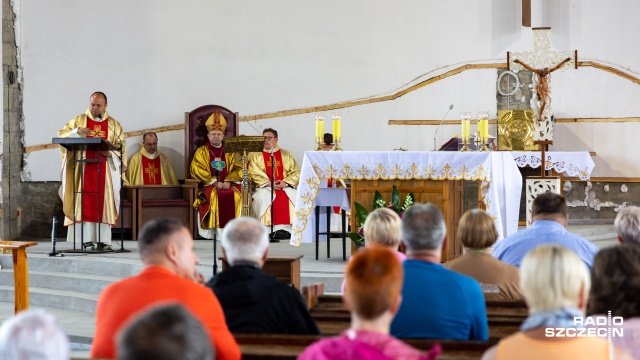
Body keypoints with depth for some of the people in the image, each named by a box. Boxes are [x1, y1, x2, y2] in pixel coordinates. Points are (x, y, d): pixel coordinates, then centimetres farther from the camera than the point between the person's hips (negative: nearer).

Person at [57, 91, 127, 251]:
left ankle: (103, 239, 0)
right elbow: (61, 134, 2)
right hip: (84, 168, -1)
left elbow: (121, 146, 5)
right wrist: (77, 131, -15)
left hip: (105, 170, 1)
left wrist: (109, 152, -15)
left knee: (104, 203, -1)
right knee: (85, 203, -5)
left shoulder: (113, 124, 10)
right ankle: (87, 239, -5)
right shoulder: (79, 120, 8)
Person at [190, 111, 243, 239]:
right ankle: (213, 230, -32)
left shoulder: (230, 152, 18)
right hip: (208, 185, -2)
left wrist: (228, 182, -12)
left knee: (236, 195, -29)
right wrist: (214, 182, -13)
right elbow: (197, 170, -2)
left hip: (228, 184, 2)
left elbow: (238, 169, 7)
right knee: (214, 195, -34)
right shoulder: (201, 152, 11)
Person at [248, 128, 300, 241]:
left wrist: (286, 182, -11)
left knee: (295, 197, -29)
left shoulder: (286, 155, 19)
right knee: (262, 197, -36)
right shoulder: (256, 155, 14)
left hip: (285, 187, 2)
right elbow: (254, 174, 0)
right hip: (265, 187, -2)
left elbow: (296, 172, 8)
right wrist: (268, 183, -15)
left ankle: (287, 229, -29)